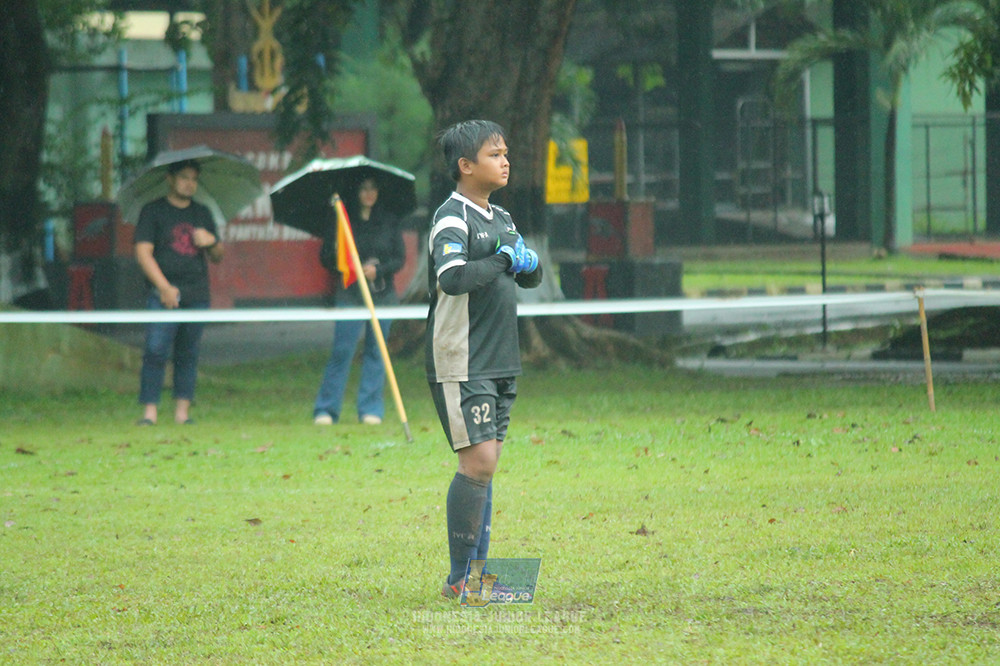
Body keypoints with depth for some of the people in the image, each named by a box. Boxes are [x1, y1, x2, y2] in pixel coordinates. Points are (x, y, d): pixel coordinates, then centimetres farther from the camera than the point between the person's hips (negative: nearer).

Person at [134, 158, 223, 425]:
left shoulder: (202, 214, 18)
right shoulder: (153, 211, 4)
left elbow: (218, 258, 21)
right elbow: (143, 252, -4)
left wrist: (211, 242, -4)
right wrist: (164, 287, -14)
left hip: (197, 295, 4)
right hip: (164, 296, -4)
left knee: (188, 354, 4)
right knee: (156, 351, -12)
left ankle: (182, 411, 6)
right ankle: (149, 410, -13)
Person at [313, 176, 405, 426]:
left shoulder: (388, 222, 8)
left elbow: (400, 258, 6)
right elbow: (326, 258, 3)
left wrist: (377, 270, -12)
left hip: (382, 294, 2)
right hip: (351, 294, -2)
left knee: (376, 352, 4)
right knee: (341, 351, -8)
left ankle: (371, 410, 10)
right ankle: (325, 410, -4)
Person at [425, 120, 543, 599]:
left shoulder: (501, 219, 15)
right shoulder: (453, 220, -13)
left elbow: (530, 278, 24)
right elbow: (451, 278, -30)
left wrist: (527, 262, 1)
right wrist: (503, 260, -20)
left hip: (499, 362, 9)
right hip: (462, 364, -9)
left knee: (486, 463, 9)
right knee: (478, 462, -13)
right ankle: (459, 579, -9)